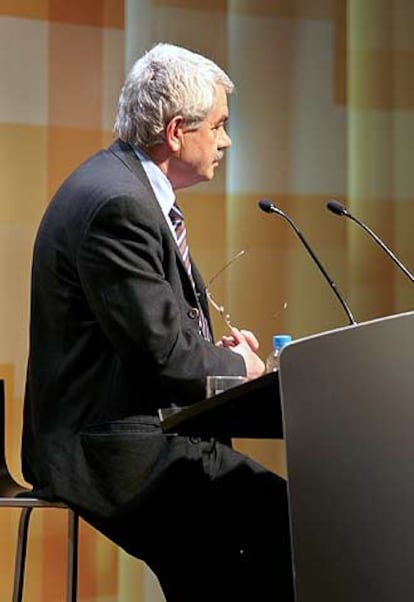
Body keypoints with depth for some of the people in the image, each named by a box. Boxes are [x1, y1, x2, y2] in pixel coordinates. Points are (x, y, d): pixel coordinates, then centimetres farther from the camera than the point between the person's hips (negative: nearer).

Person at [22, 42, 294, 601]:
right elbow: (161, 352, -21)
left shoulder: (119, 182, 13)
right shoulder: (119, 203, -20)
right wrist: (235, 365, -3)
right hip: (108, 444, -11)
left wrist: (215, 348, 7)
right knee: (288, 519, -17)